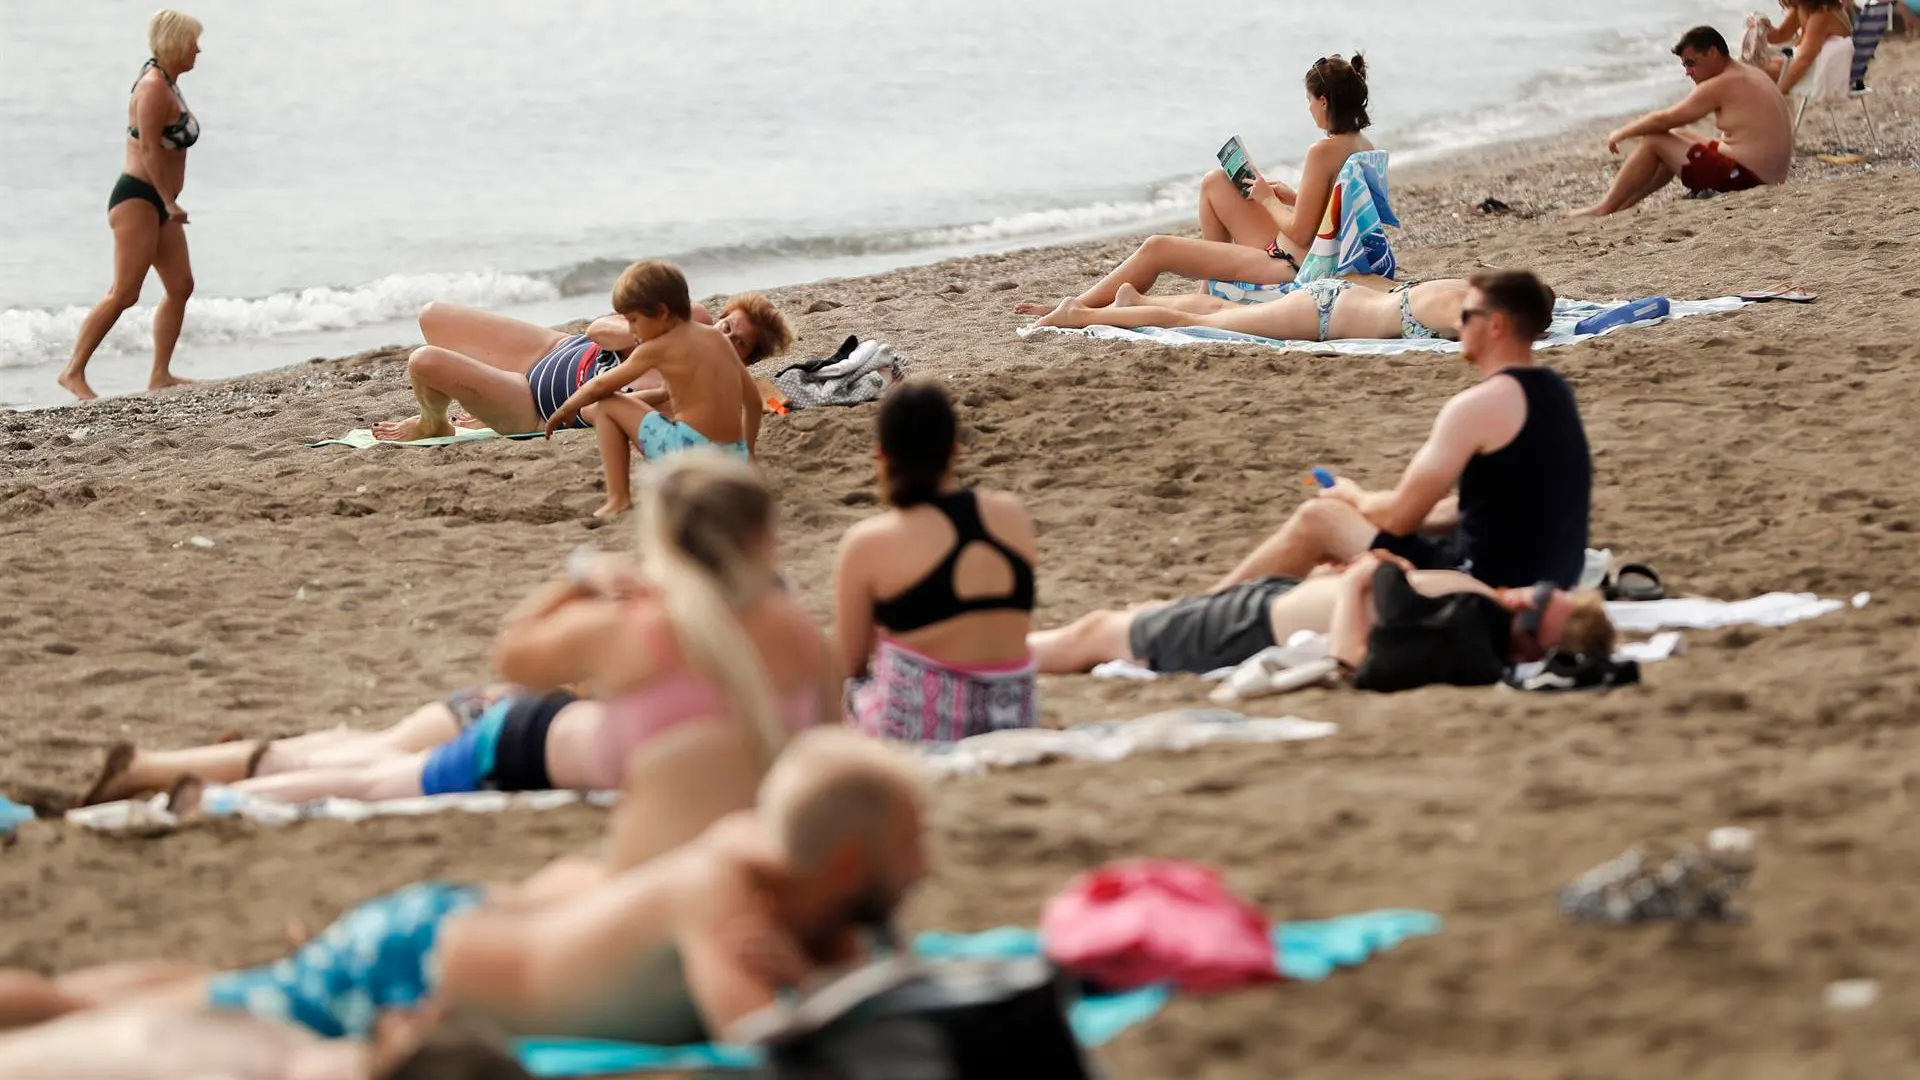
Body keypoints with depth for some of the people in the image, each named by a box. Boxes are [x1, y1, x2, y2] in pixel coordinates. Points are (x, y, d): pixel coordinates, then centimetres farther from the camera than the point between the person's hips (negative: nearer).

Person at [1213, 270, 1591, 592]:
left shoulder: (1479, 404, -18)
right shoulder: (1552, 391, 11)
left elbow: (1399, 516, -15)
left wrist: (1352, 496, 9)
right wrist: (1367, 506, 15)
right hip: (1544, 584, 9)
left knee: (1316, 519, 5)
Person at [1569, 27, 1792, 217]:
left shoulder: (1719, 86, -15)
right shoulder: (1750, 74, 14)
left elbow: (1663, 120, -9)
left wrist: (1622, 134, 5)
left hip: (1743, 179, -10)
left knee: (1653, 142, -1)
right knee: (1677, 140, 23)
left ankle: (1604, 209, 7)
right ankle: (1623, 205, 26)